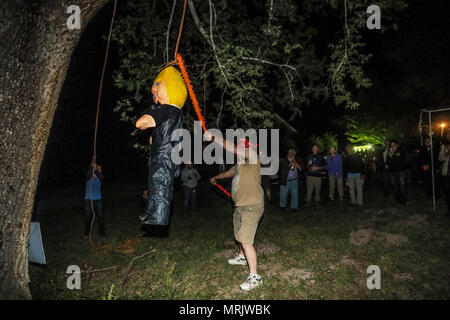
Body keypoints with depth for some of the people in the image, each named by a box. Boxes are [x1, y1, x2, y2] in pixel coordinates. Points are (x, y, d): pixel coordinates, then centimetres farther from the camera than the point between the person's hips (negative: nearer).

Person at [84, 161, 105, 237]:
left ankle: (101, 233, 13)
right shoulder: (89, 177, 3)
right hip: (88, 199, -1)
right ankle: (86, 233, 20)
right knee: (87, 217, 2)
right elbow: (88, 175, -22)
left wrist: (96, 170, -34)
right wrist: (92, 167, -37)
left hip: (98, 200, 1)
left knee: (100, 217, 0)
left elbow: (101, 177, -18)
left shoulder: (100, 177, 7)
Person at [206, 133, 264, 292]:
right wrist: (216, 178, 54)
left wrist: (213, 138, -22)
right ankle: (242, 257, 52)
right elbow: (229, 172, 37)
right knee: (240, 235, 28)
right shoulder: (240, 163, 17)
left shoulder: (252, 157, -13)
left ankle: (254, 276, -6)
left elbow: (231, 148, -27)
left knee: (246, 241, -14)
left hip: (251, 207, -10)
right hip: (240, 206, 10)